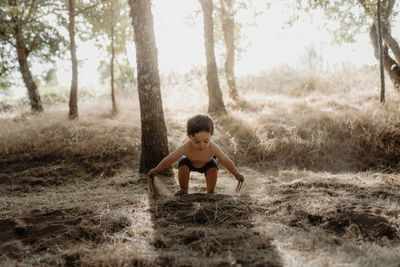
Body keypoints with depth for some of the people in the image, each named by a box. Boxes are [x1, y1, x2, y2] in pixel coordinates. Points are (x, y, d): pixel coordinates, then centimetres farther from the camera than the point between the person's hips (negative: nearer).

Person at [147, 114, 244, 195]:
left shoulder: (213, 148, -40)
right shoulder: (186, 147, -42)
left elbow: (226, 161, -28)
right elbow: (169, 159, -34)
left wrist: (237, 174, -22)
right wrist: (156, 170, -31)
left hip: (207, 163, 1)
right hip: (190, 162, -1)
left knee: (213, 168, -25)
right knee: (182, 165, -28)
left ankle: (211, 191, -1)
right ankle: (184, 190, -5)